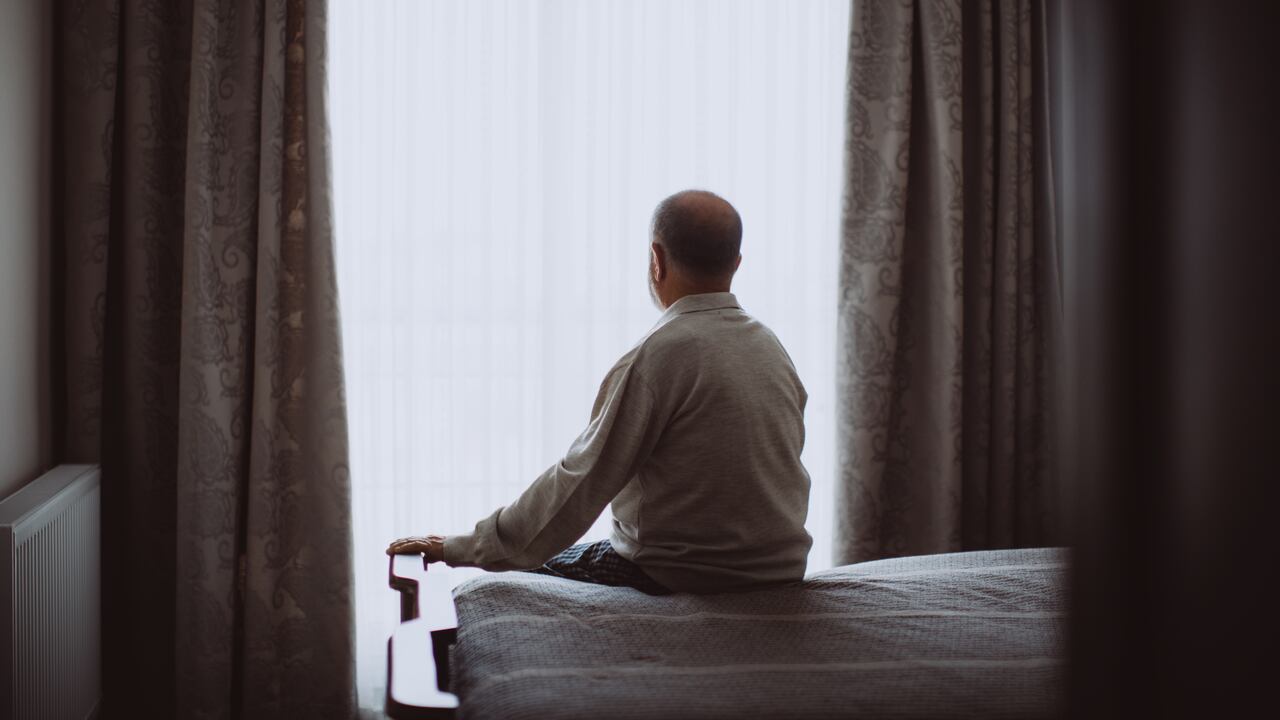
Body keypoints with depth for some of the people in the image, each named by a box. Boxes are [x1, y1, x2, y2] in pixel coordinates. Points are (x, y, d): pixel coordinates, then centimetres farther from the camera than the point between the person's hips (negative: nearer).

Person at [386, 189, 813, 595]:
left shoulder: (657, 356, -19)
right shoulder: (771, 346, 5)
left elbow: (581, 482, -18)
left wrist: (459, 549, -10)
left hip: (676, 574, -7)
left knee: (533, 572, 14)